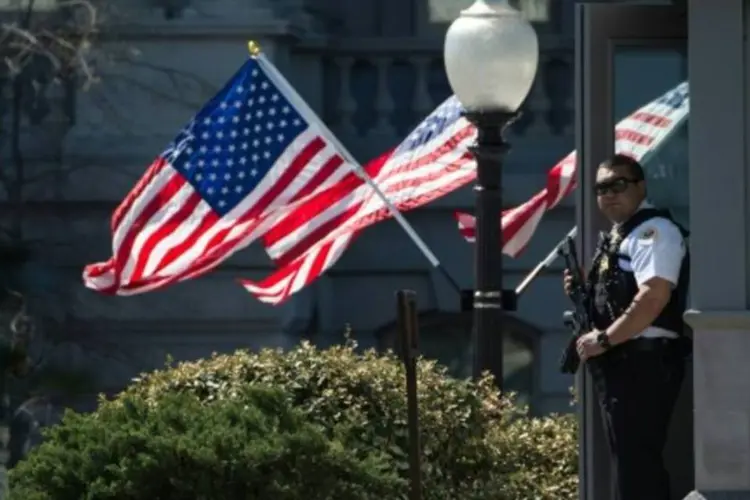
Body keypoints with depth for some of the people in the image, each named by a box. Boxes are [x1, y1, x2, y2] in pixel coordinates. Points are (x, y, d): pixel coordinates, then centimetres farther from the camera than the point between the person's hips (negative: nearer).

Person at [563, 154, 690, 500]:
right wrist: (581, 291, 10)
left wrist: (603, 340, -19)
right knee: (629, 462, 12)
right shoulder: (615, 238, 20)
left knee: (638, 464, -12)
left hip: (644, 362, -10)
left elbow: (653, 298, -23)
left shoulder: (654, 231, -11)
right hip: (620, 363, 10)